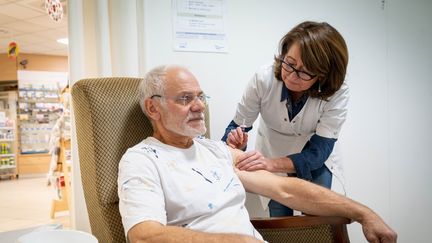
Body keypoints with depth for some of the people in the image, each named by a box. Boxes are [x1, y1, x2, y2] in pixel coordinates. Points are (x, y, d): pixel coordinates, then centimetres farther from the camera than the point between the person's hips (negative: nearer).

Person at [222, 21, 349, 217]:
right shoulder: (264, 77, -29)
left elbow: (318, 153, -31)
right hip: (272, 157, 1)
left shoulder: (337, 93, -30)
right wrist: (235, 143, -41)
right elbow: (239, 125, -17)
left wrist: (272, 163, -47)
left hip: (315, 161, 0)